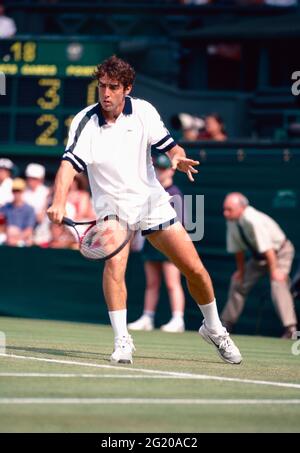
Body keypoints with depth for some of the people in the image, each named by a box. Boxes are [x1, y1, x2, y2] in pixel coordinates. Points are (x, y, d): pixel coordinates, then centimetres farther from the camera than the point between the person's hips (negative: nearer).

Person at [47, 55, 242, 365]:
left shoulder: (143, 111, -6)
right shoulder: (85, 122, -13)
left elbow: (168, 145, 0)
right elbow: (69, 164, -25)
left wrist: (178, 157, -25)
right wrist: (59, 202, -42)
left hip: (152, 201, 3)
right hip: (113, 206, -2)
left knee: (195, 269, 2)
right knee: (114, 262, -30)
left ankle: (213, 329, 26)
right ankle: (122, 341, -24)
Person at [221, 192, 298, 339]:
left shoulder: (253, 220, -35)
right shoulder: (232, 222, -11)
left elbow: (267, 248, -35)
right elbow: (237, 248, 1)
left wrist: (274, 270, -35)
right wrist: (241, 270, 6)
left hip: (280, 252, -8)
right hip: (258, 256, 8)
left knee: (278, 283, -28)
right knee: (238, 282, 10)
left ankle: (290, 328, -32)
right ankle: (226, 323, 26)